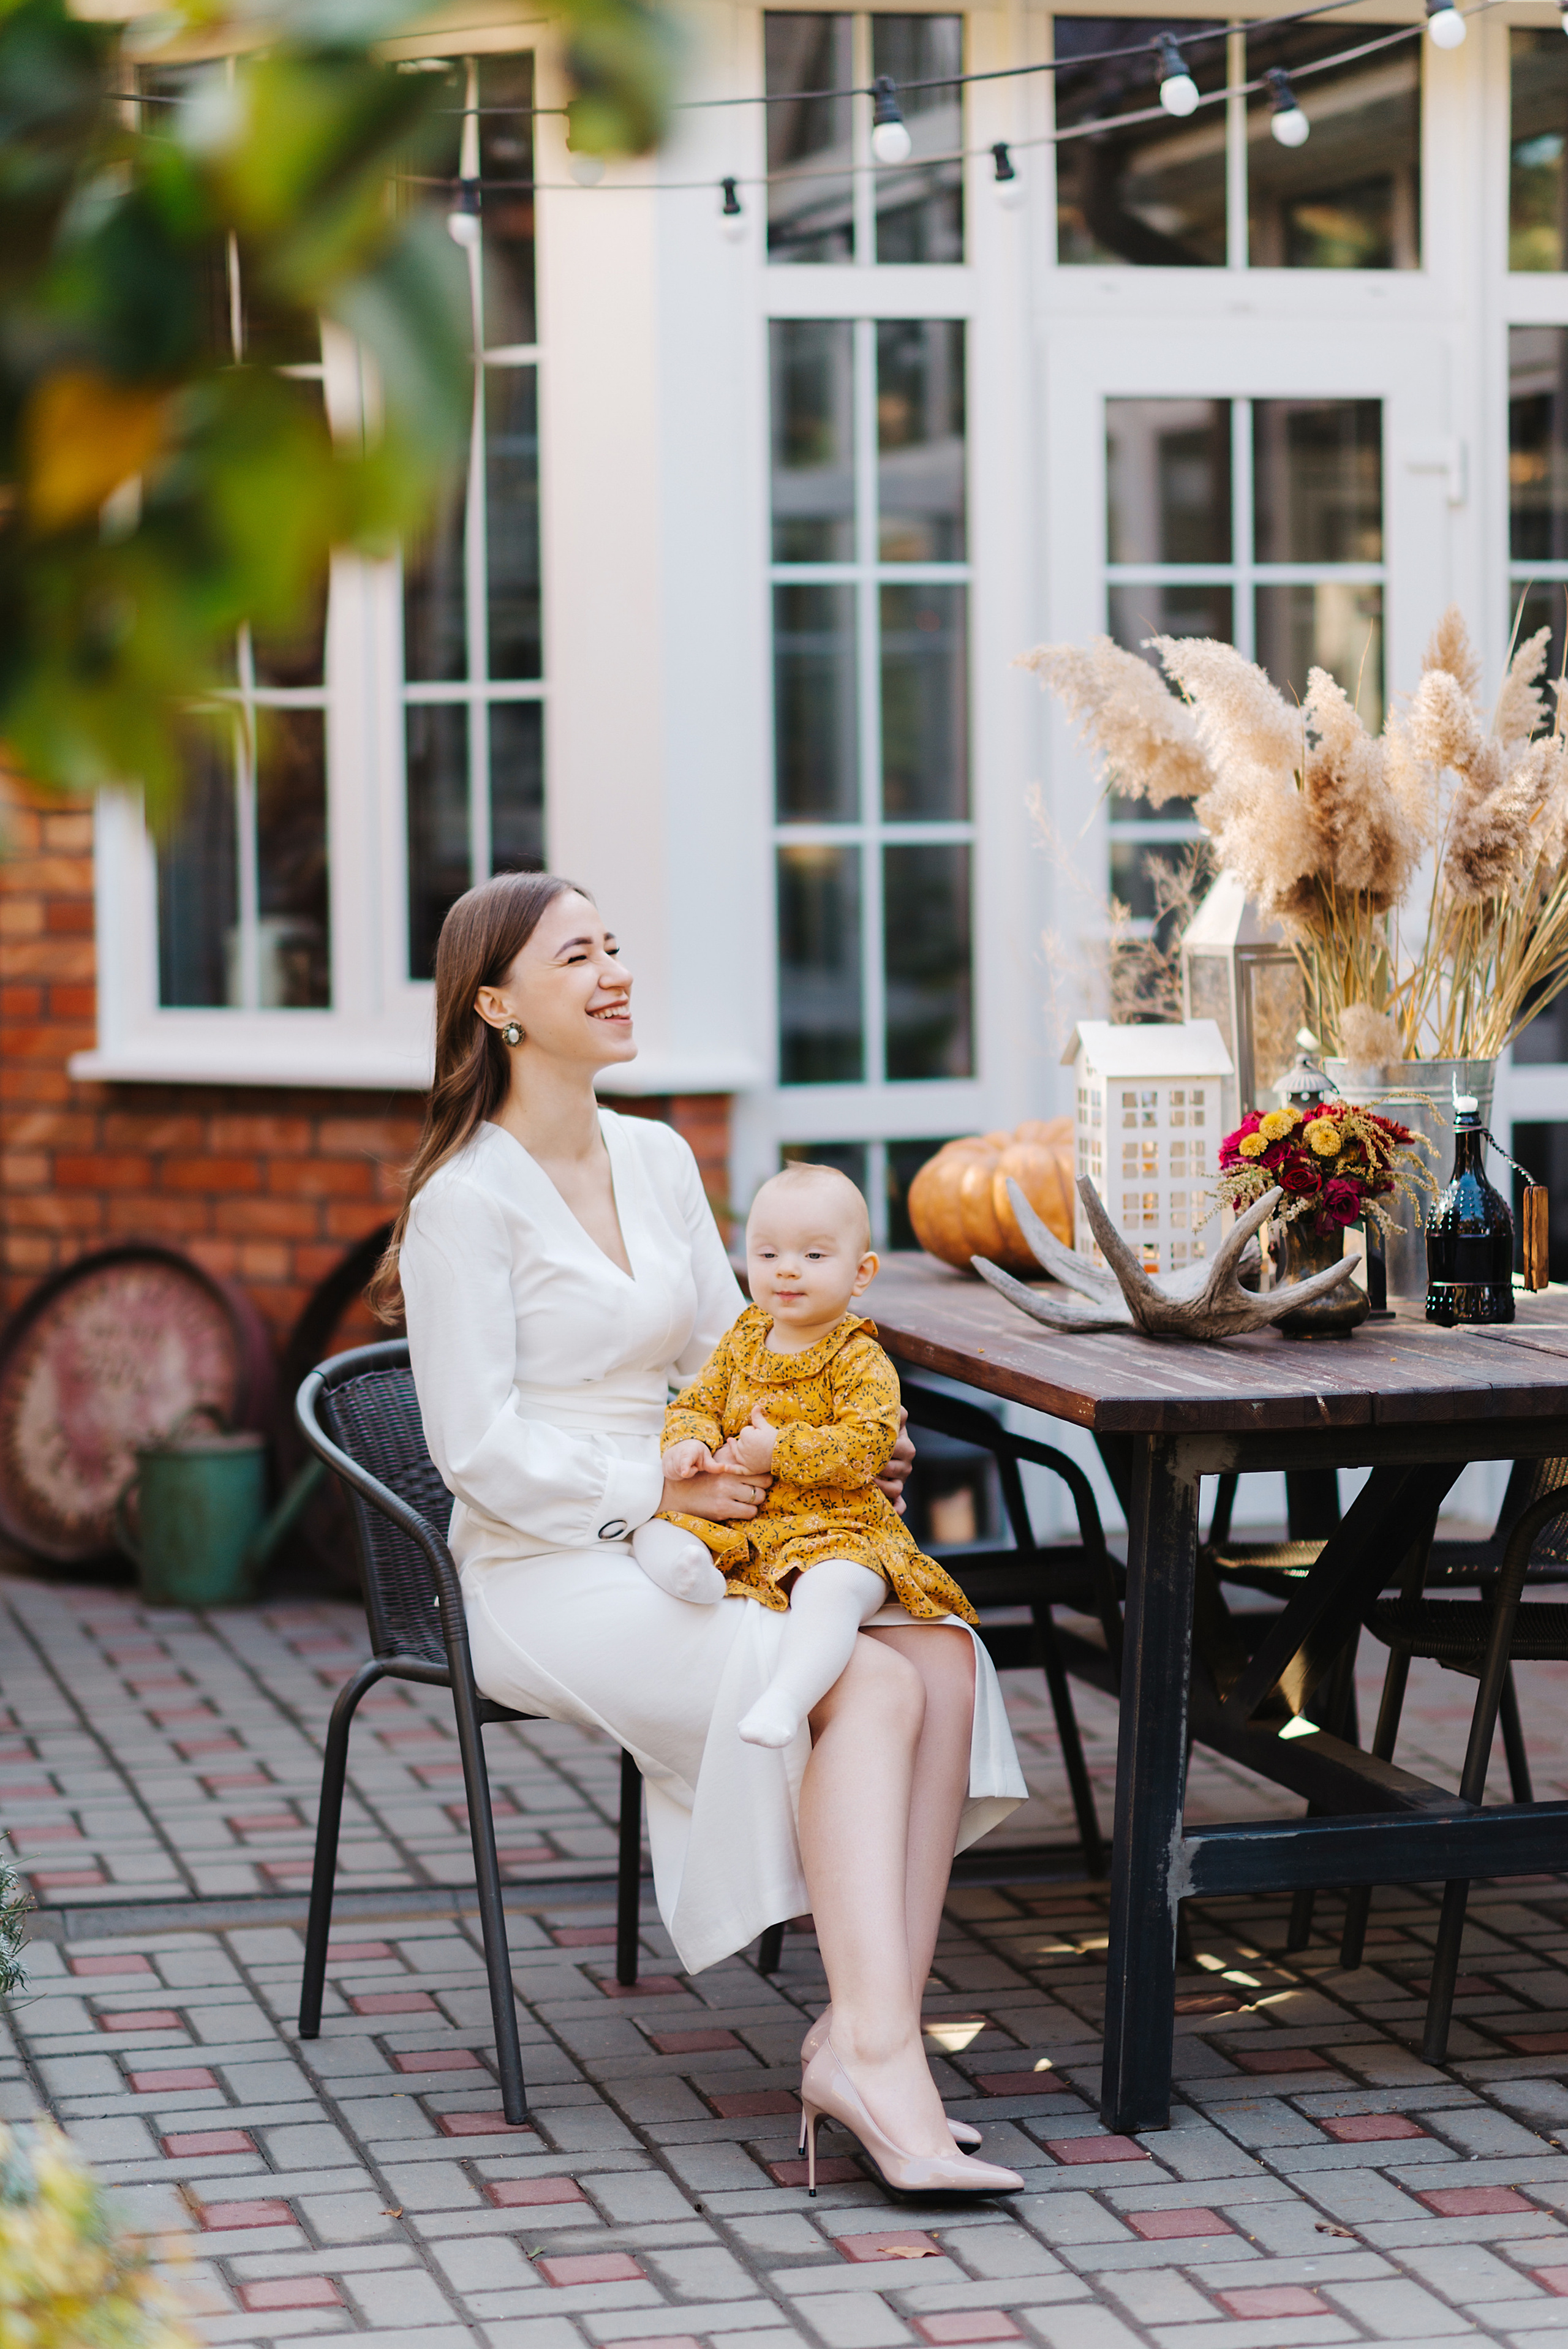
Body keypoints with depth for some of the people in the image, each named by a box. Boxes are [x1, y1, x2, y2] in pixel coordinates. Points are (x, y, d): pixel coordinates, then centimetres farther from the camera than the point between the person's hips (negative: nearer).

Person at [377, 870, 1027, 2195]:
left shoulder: (657, 1159, 15)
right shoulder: (467, 1201, -8)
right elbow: (477, 1445, -12)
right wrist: (660, 1489, -18)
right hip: (549, 1575, -7)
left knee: (945, 1655, -20)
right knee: (869, 1683, -28)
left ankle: (866, 2036, -25)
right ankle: (876, 2053, -34)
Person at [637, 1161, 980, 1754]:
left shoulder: (861, 1361, -4)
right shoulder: (741, 1343, 14)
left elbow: (866, 1444, -15)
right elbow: (695, 1404, 15)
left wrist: (778, 1451, -19)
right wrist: (689, 1445, -9)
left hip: (833, 1529, -6)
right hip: (737, 1526, 6)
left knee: (832, 1590, -38)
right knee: (654, 1535, -15)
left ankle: (785, 1699, -53)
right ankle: (694, 1573, -45)